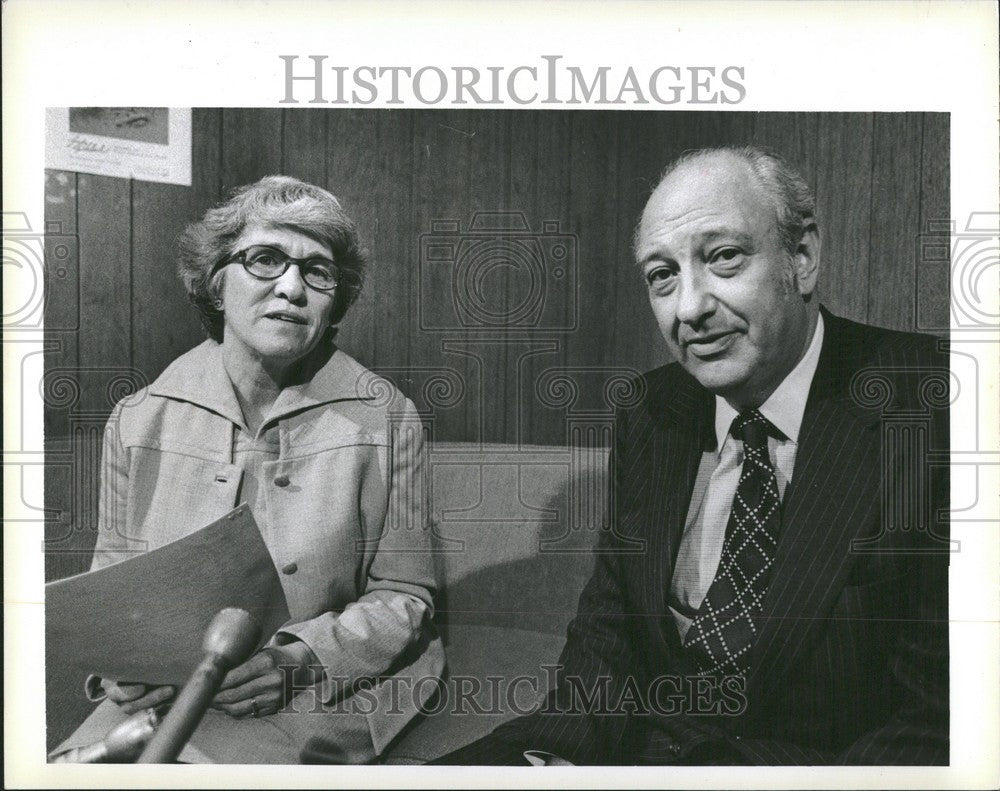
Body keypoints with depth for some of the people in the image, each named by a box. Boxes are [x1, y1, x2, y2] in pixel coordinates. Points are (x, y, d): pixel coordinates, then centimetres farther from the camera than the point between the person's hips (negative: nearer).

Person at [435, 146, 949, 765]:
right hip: (639, 745, 5)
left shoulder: (928, 410, -13)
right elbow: (607, 624, 7)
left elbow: (934, 716, -15)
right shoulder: (649, 418, 6)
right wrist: (558, 750, -9)